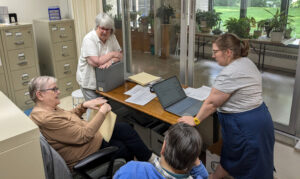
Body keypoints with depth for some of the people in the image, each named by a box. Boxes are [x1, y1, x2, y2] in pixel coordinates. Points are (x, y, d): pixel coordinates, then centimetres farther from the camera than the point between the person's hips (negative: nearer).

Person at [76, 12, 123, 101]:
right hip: (89, 82, -4)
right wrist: (112, 54, -16)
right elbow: (95, 62, -27)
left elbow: (120, 55, -2)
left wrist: (111, 61, -23)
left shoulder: (111, 37, -1)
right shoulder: (89, 39, -19)